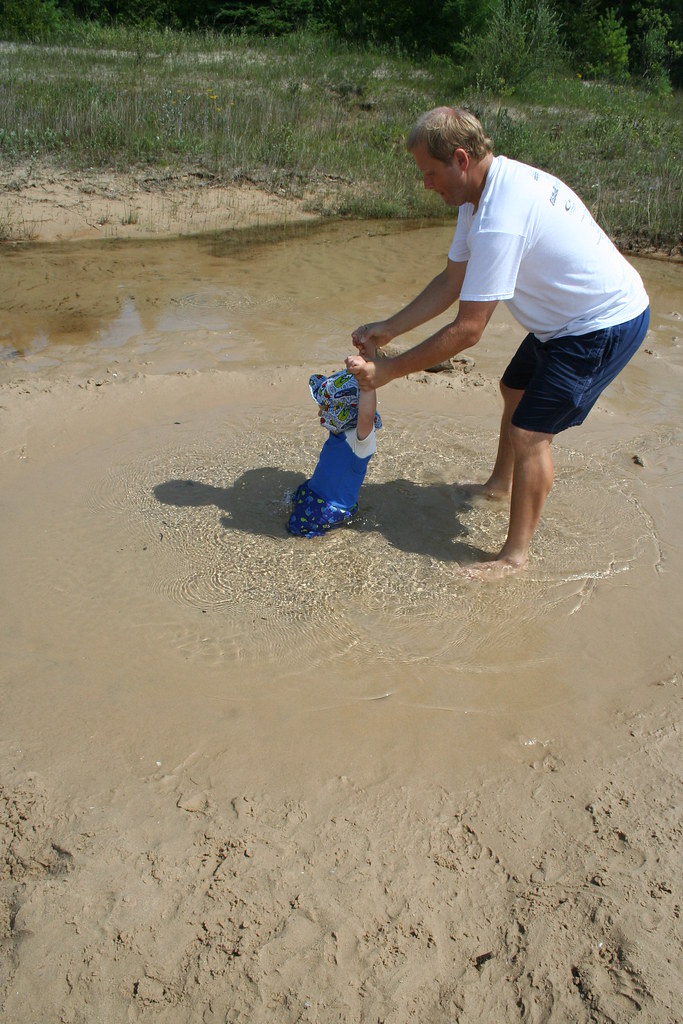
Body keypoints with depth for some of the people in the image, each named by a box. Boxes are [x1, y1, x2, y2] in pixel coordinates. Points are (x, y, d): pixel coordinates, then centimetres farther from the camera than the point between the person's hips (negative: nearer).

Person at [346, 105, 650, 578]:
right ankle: (501, 484, 46)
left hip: (605, 326, -11)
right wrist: (389, 327, 1)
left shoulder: (499, 221, -32)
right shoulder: (486, 189, 0)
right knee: (515, 390, 24)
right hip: (567, 317, 11)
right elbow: (452, 281, 7)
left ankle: (516, 554, 4)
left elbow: (467, 331, -29)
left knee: (531, 432, -11)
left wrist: (387, 371, -23)